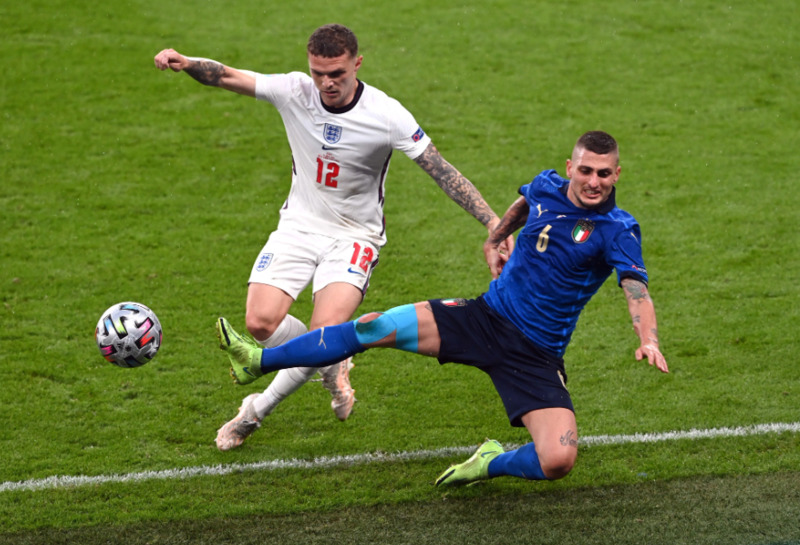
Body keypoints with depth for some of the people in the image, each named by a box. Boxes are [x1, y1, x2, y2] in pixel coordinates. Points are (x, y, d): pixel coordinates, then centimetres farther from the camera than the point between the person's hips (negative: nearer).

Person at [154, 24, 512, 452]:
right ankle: (331, 367, 17)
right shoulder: (294, 91, -10)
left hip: (355, 236, -3)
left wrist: (494, 222, -20)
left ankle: (258, 410, -2)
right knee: (261, 323, -15)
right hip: (299, 224, 3)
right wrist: (185, 63, -37)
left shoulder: (386, 116, -16)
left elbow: (443, 172, -14)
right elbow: (227, 77, -16)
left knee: (326, 331, -24)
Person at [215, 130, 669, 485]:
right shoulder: (547, 187, 1)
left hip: (536, 355, -4)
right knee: (376, 327, -6)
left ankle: (493, 463, 9)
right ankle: (259, 362, 7)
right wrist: (495, 240, 34)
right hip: (486, 316, 4)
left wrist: (649, 340, -47)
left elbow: (637, 290, -30)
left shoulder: (618, 230, -15)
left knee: (558, 461, -25)